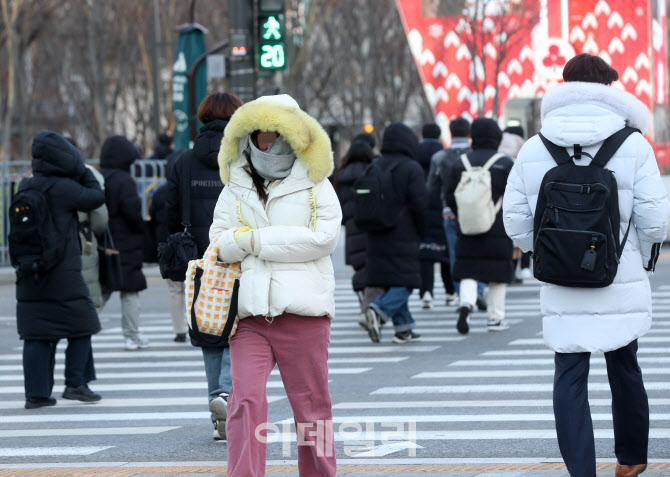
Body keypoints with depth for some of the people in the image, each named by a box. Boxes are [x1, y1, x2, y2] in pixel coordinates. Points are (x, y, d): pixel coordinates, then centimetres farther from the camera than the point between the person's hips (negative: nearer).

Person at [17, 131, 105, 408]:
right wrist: (84, 174, 8)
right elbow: (96, 198, -4)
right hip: (63, 274, -6)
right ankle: (76, 383, 5)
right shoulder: (62, 188, -12)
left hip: (29, 275, 6)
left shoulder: (25, 189, 8)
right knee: (80, 325, 7)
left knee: (36, 333, 6)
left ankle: (36, 393, 4)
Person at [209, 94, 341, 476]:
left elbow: (324, 237, -10)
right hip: (249, 312, 2)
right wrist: (239, 242, -17)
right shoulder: (236, 188, 14)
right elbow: (219, 243, 7)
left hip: (302, 311, -2)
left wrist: (257, 239, -9)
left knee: (312, 404, 7)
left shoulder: (315, 185, 5)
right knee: (246, 401, -11)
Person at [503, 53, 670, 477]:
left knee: (570, 378, 3)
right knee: (625, 369, 18)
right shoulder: (632, 145, -8)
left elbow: (516, 221, -1)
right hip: (622, 287, 0)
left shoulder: (533, 151, -1)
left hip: (562, 294, 1)